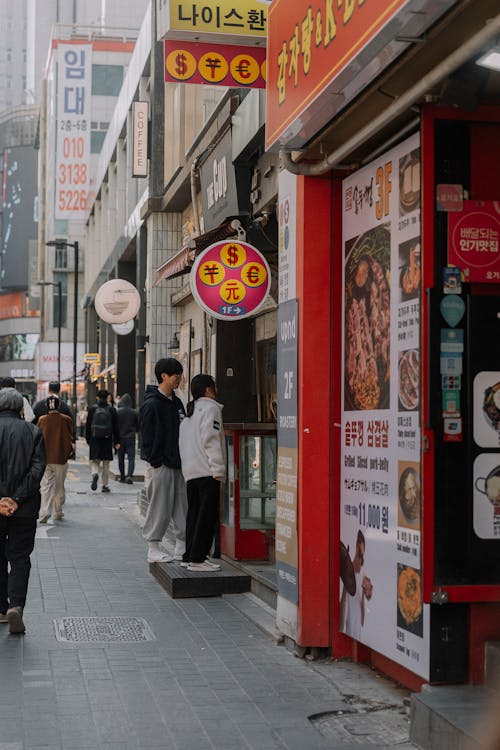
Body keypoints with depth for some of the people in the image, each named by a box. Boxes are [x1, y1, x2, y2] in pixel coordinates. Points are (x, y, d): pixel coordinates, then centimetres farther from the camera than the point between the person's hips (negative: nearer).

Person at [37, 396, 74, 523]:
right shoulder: (66, 420, -6)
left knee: (46, 486, 2)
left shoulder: (42, 420, -3)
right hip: (61, 458, 0)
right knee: (59, 486, 13)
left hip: (45, 459, 0)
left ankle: (44, 513, -12)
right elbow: (69, 439, 1)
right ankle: (58, 513, 23)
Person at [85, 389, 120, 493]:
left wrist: (88, 440, 9)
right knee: (106, 464, 9)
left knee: (94, 461, 7)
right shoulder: (112, 409, 0)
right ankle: (105, 485, 9)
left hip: (94, 439, -1)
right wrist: (116, 442, 7)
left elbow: (88, 426, 2)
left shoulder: (92, 409, -1)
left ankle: (95, 474, -24)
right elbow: (115, 427, 2)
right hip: (107, 439, 1)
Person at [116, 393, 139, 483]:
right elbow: (138, 426, 4)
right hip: (130, 438, 0)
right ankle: (129, 475, -19)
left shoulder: (117, 412, -9)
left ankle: (122, 476, 19)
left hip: (120, 438, 0)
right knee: (131, 458, -2)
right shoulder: (134, 412, -5)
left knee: (121, 459, 13)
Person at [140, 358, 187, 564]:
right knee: (160, 508, -2)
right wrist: (155, 462, -14)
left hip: (178, 463, 8)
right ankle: (153, 549, 8)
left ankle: (182, 548, 16)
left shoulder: (176, 402, 14)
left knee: (182, 506, 8)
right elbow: (147, 436, -12)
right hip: (162, 465, -7)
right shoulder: (152, 404, -10)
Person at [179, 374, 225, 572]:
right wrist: (218, 470, -16)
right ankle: (197, 558, -10)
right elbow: (211, 440, -15)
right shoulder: (210, 408, -5)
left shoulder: (189, 413, 21)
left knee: (194, 513, 13)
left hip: (190, 472, 9)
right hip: (207, 471, -9)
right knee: (207, 515, -7)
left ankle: (189, 556, 14)